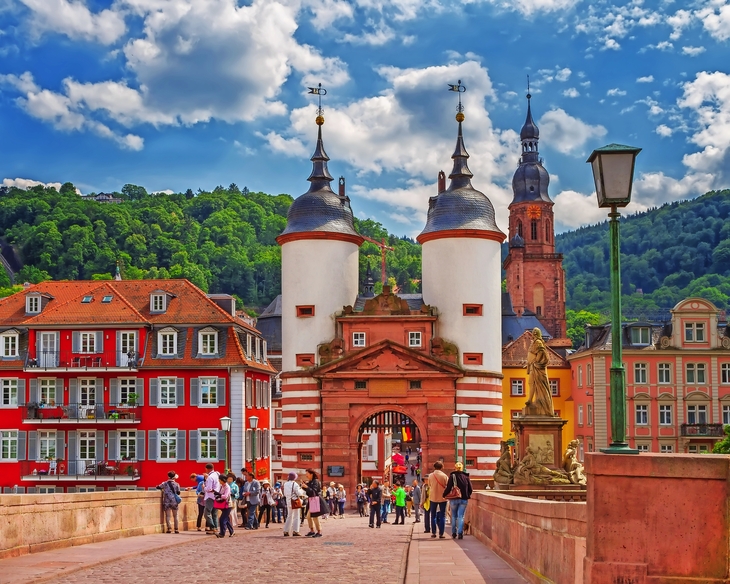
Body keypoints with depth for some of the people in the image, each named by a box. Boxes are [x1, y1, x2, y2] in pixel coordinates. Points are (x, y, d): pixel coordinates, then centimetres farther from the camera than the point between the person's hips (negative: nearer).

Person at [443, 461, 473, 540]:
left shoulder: (452, 476, -6)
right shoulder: (466, 476, 1)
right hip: (464, 499, 1)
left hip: (454, 499, -1)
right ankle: (460, 533, -8)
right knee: (461, 516, 3)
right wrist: (467, 495, 19)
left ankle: (454, 533, 18)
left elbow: (448, 488, -11)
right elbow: (470, 489, 2)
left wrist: (444, 495, 4)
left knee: (454, 516, 14)